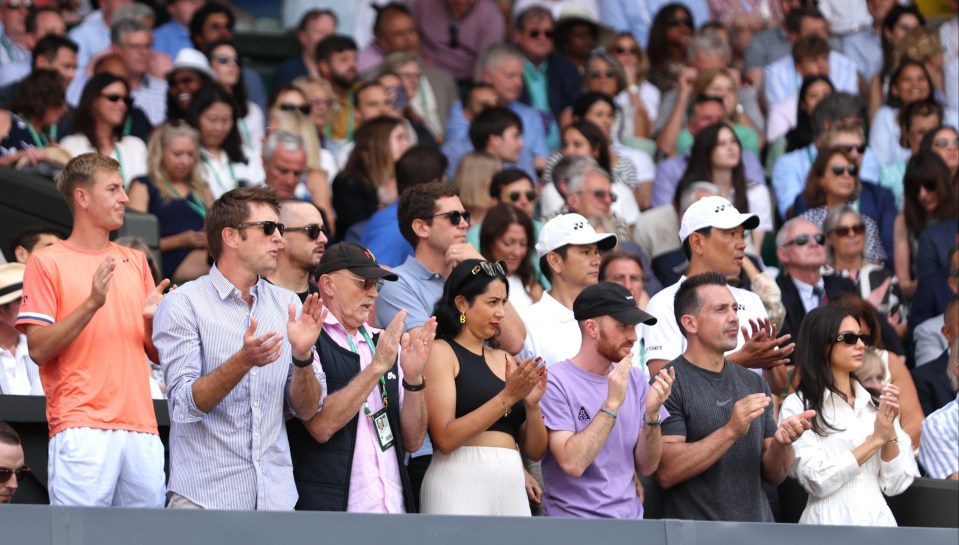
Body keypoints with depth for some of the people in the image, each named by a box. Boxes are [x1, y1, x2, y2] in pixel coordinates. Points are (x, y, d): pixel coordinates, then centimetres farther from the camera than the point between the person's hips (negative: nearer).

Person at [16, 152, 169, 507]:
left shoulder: (135, 262, 19)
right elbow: (38, 349, -6)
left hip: (141, 427, 5)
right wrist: (92, 304, -15)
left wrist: (152, 320, -2)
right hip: (81, 427, -5)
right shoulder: (47, 263, 3)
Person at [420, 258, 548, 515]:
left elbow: (535, 451, 14)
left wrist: (531, 404, -4)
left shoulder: (504, 359, 16)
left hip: (511, 485, 5)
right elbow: (445, 437, -13)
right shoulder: (440, 352, 1)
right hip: (460, 482, -5)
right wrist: (508, 397, -16)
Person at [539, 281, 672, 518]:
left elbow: (647, 467, 8)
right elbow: (572, 463, -17)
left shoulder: (635, 380, 9)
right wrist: (612, 404, -17)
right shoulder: (556, 383, -7)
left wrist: (652, 414, -7)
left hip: (630, 518, 4)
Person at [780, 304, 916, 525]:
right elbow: (817, 481, -15)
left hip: (880, 520, 4)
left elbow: (895, 485, 3)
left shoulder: (876, 402, 6)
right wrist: (875, 440, -13)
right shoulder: (797, 405, -6)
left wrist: (890, 434, -11)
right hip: (830, 523, -4)